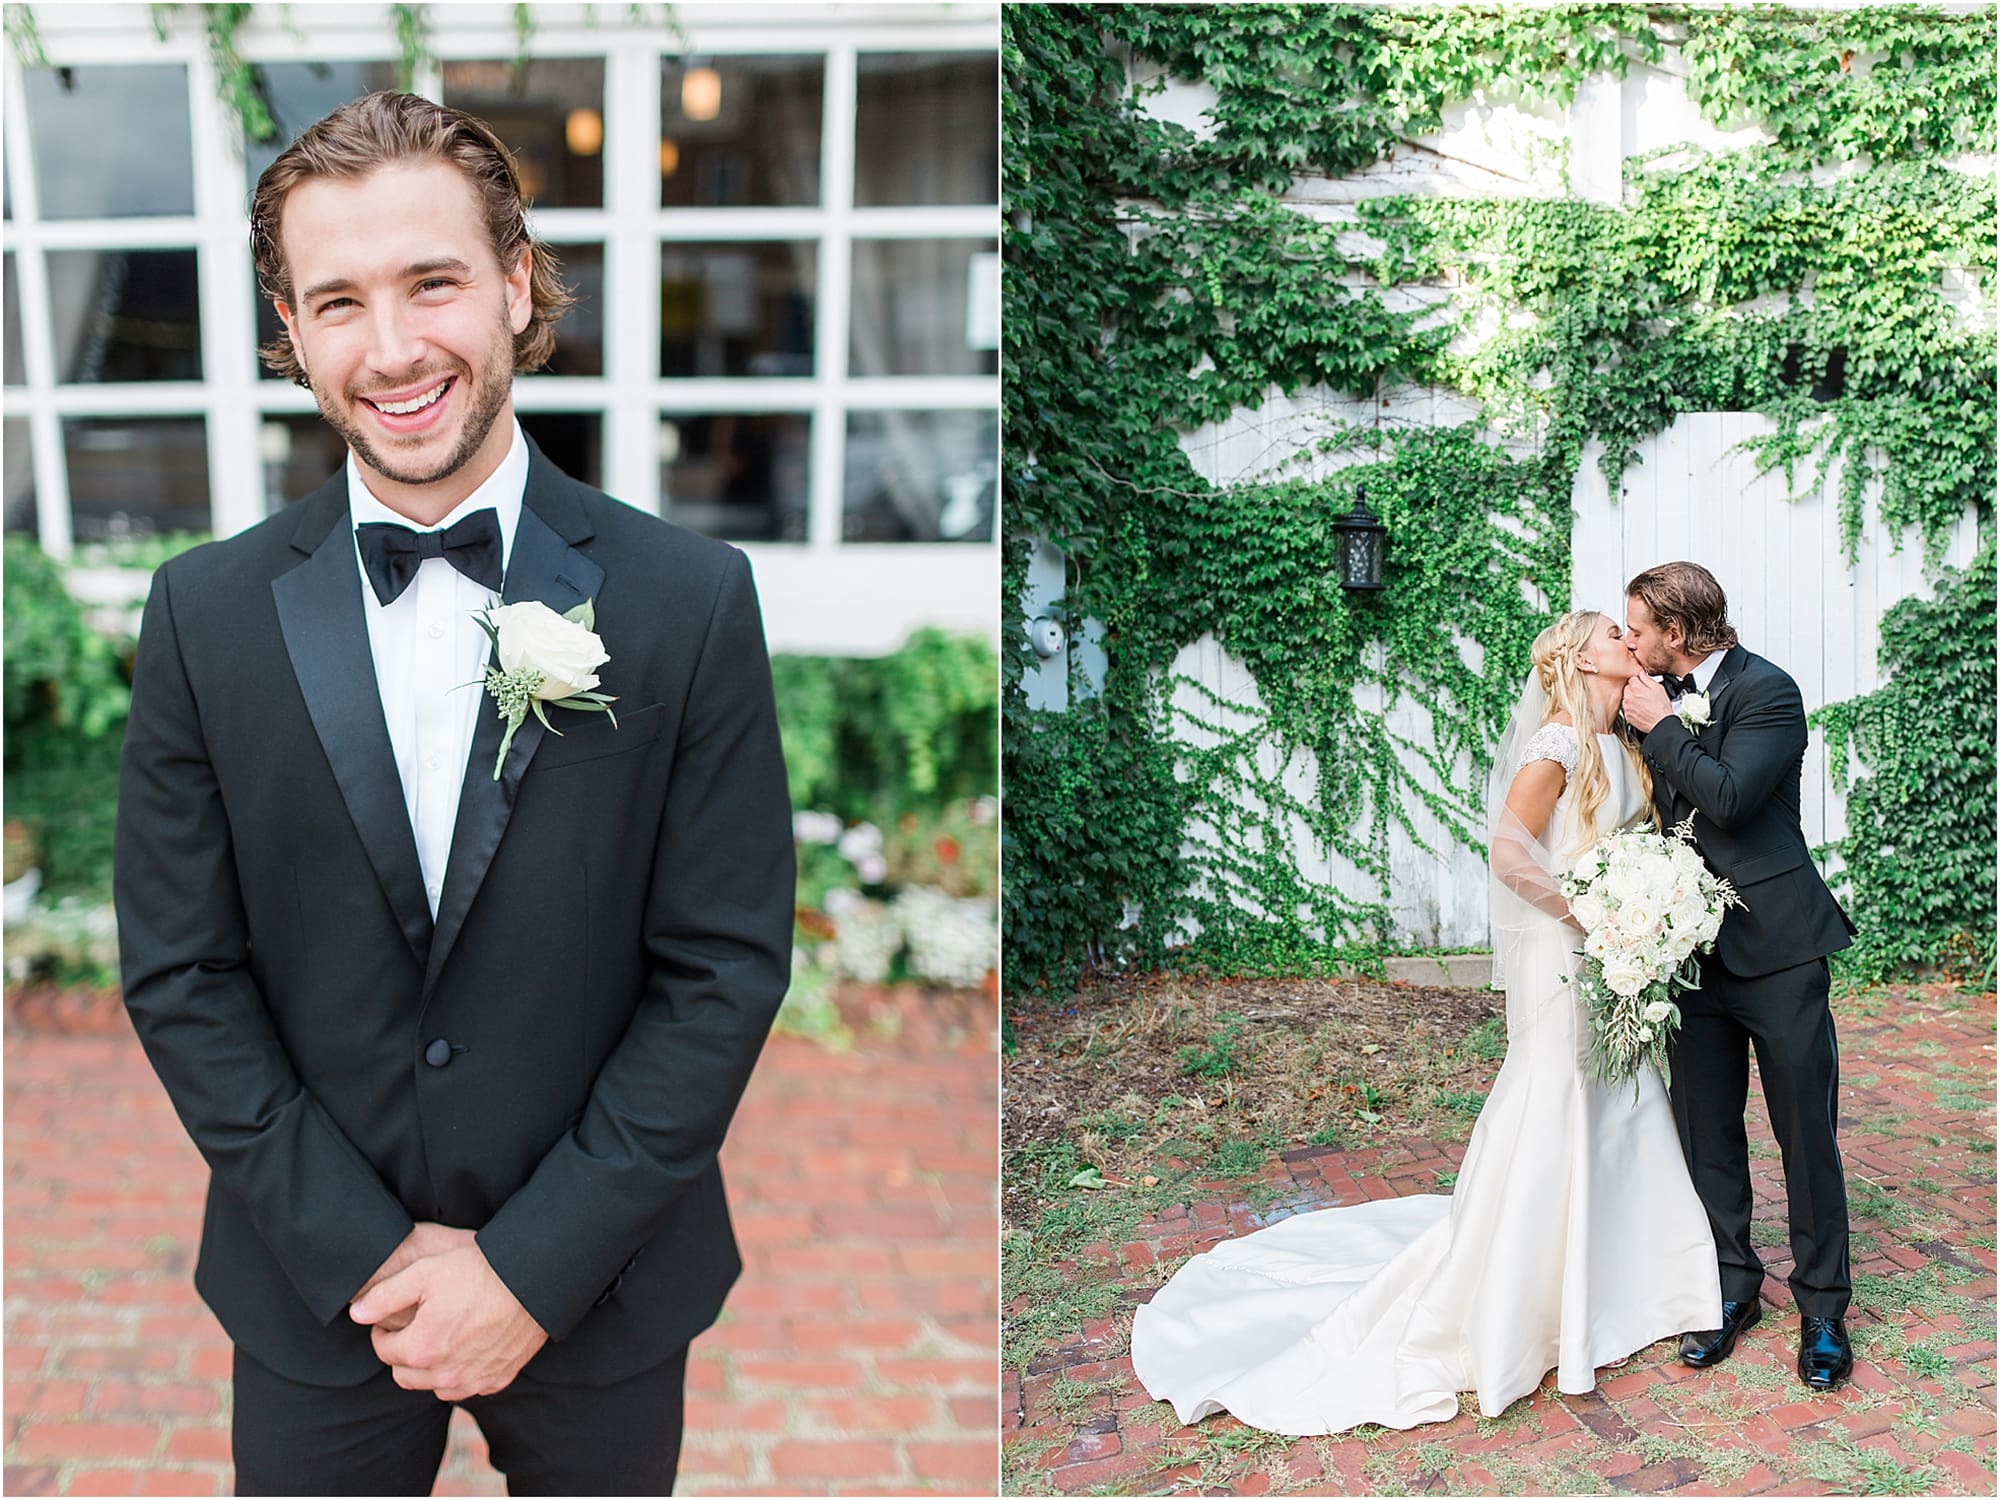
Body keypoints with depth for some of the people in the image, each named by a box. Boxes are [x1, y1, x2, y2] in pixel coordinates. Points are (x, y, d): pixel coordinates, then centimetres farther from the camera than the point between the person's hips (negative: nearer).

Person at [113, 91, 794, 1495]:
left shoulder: (693, 601, -12)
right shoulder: (206, 614, -7)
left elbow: (726, 968, -11)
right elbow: (181, 976, -4)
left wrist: (538, 1266, -13)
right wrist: (363, 1254, -10)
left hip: (599, 1276, 0)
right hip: (312, 1295, 1)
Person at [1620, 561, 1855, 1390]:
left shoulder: (1767, 691, -11)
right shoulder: (1667, 697, 10)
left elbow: (1729, 797, -24)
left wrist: (1660, 729, -14)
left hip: (1775, 946, -6)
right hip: (1694, 944, 6)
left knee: (1806, 1132, 2)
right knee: (1708, 1132, 11)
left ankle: (1823, 1307, 13)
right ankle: (1732, 1288, 24)